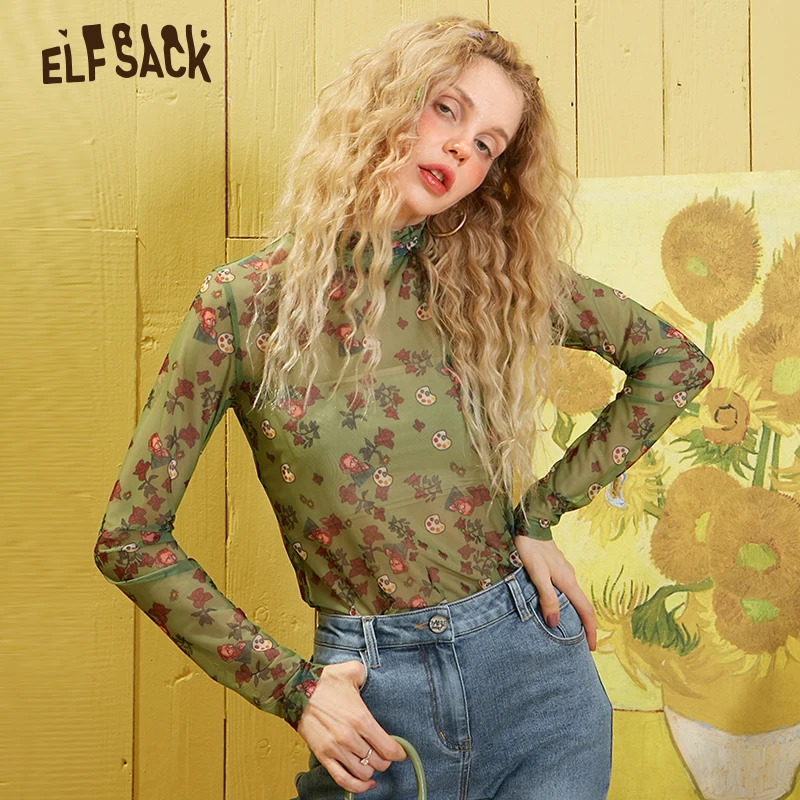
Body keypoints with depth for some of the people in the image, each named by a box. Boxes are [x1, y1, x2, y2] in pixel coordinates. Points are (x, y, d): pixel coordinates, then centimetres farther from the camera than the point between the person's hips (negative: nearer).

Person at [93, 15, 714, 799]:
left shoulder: (492, 282, -1)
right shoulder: (246, 303, -7)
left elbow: (676, 361, 8)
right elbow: (130, 539, -4)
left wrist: (540, 511, 0)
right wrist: (290, 686, -8)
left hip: (535, 668, 2)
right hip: (371, 704, -1)